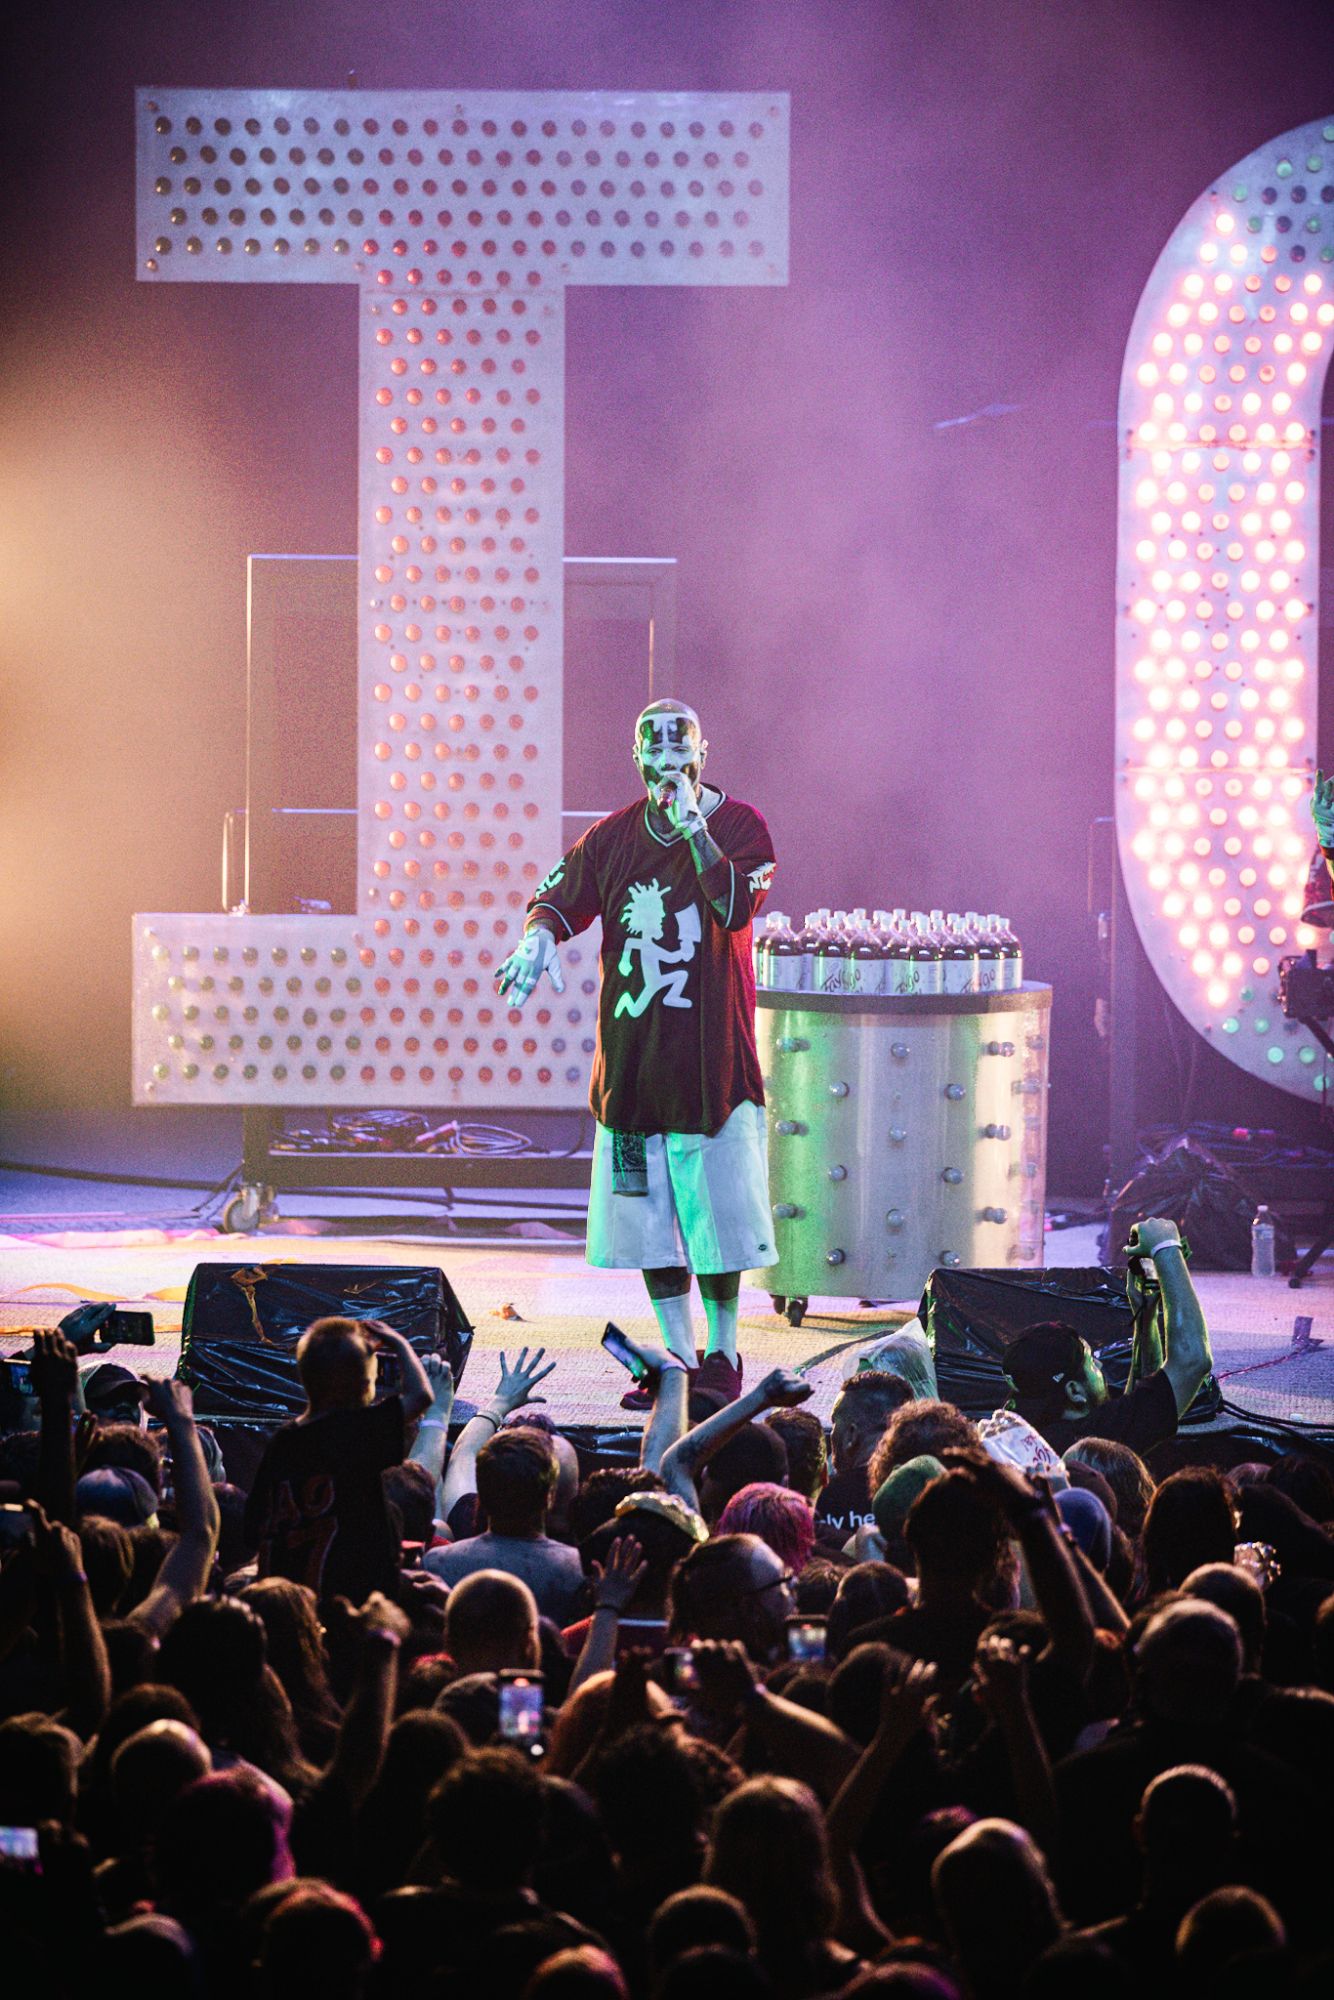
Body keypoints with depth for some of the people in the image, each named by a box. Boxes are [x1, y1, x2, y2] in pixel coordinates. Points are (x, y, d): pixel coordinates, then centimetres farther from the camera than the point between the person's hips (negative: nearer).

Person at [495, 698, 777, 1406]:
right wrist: (540, 936, -18)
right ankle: (676, 1355, 17)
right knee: (650, 1215, 7)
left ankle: (721, 1354, 10)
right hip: (632, 1052, 4)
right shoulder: (614, 835, 10)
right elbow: (560, 893, 4)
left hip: (711, 1051, -4)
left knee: (714, 1208, -3)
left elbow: (737, 908, -18)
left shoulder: (739, 826, -3)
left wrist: (692, 825, -23)